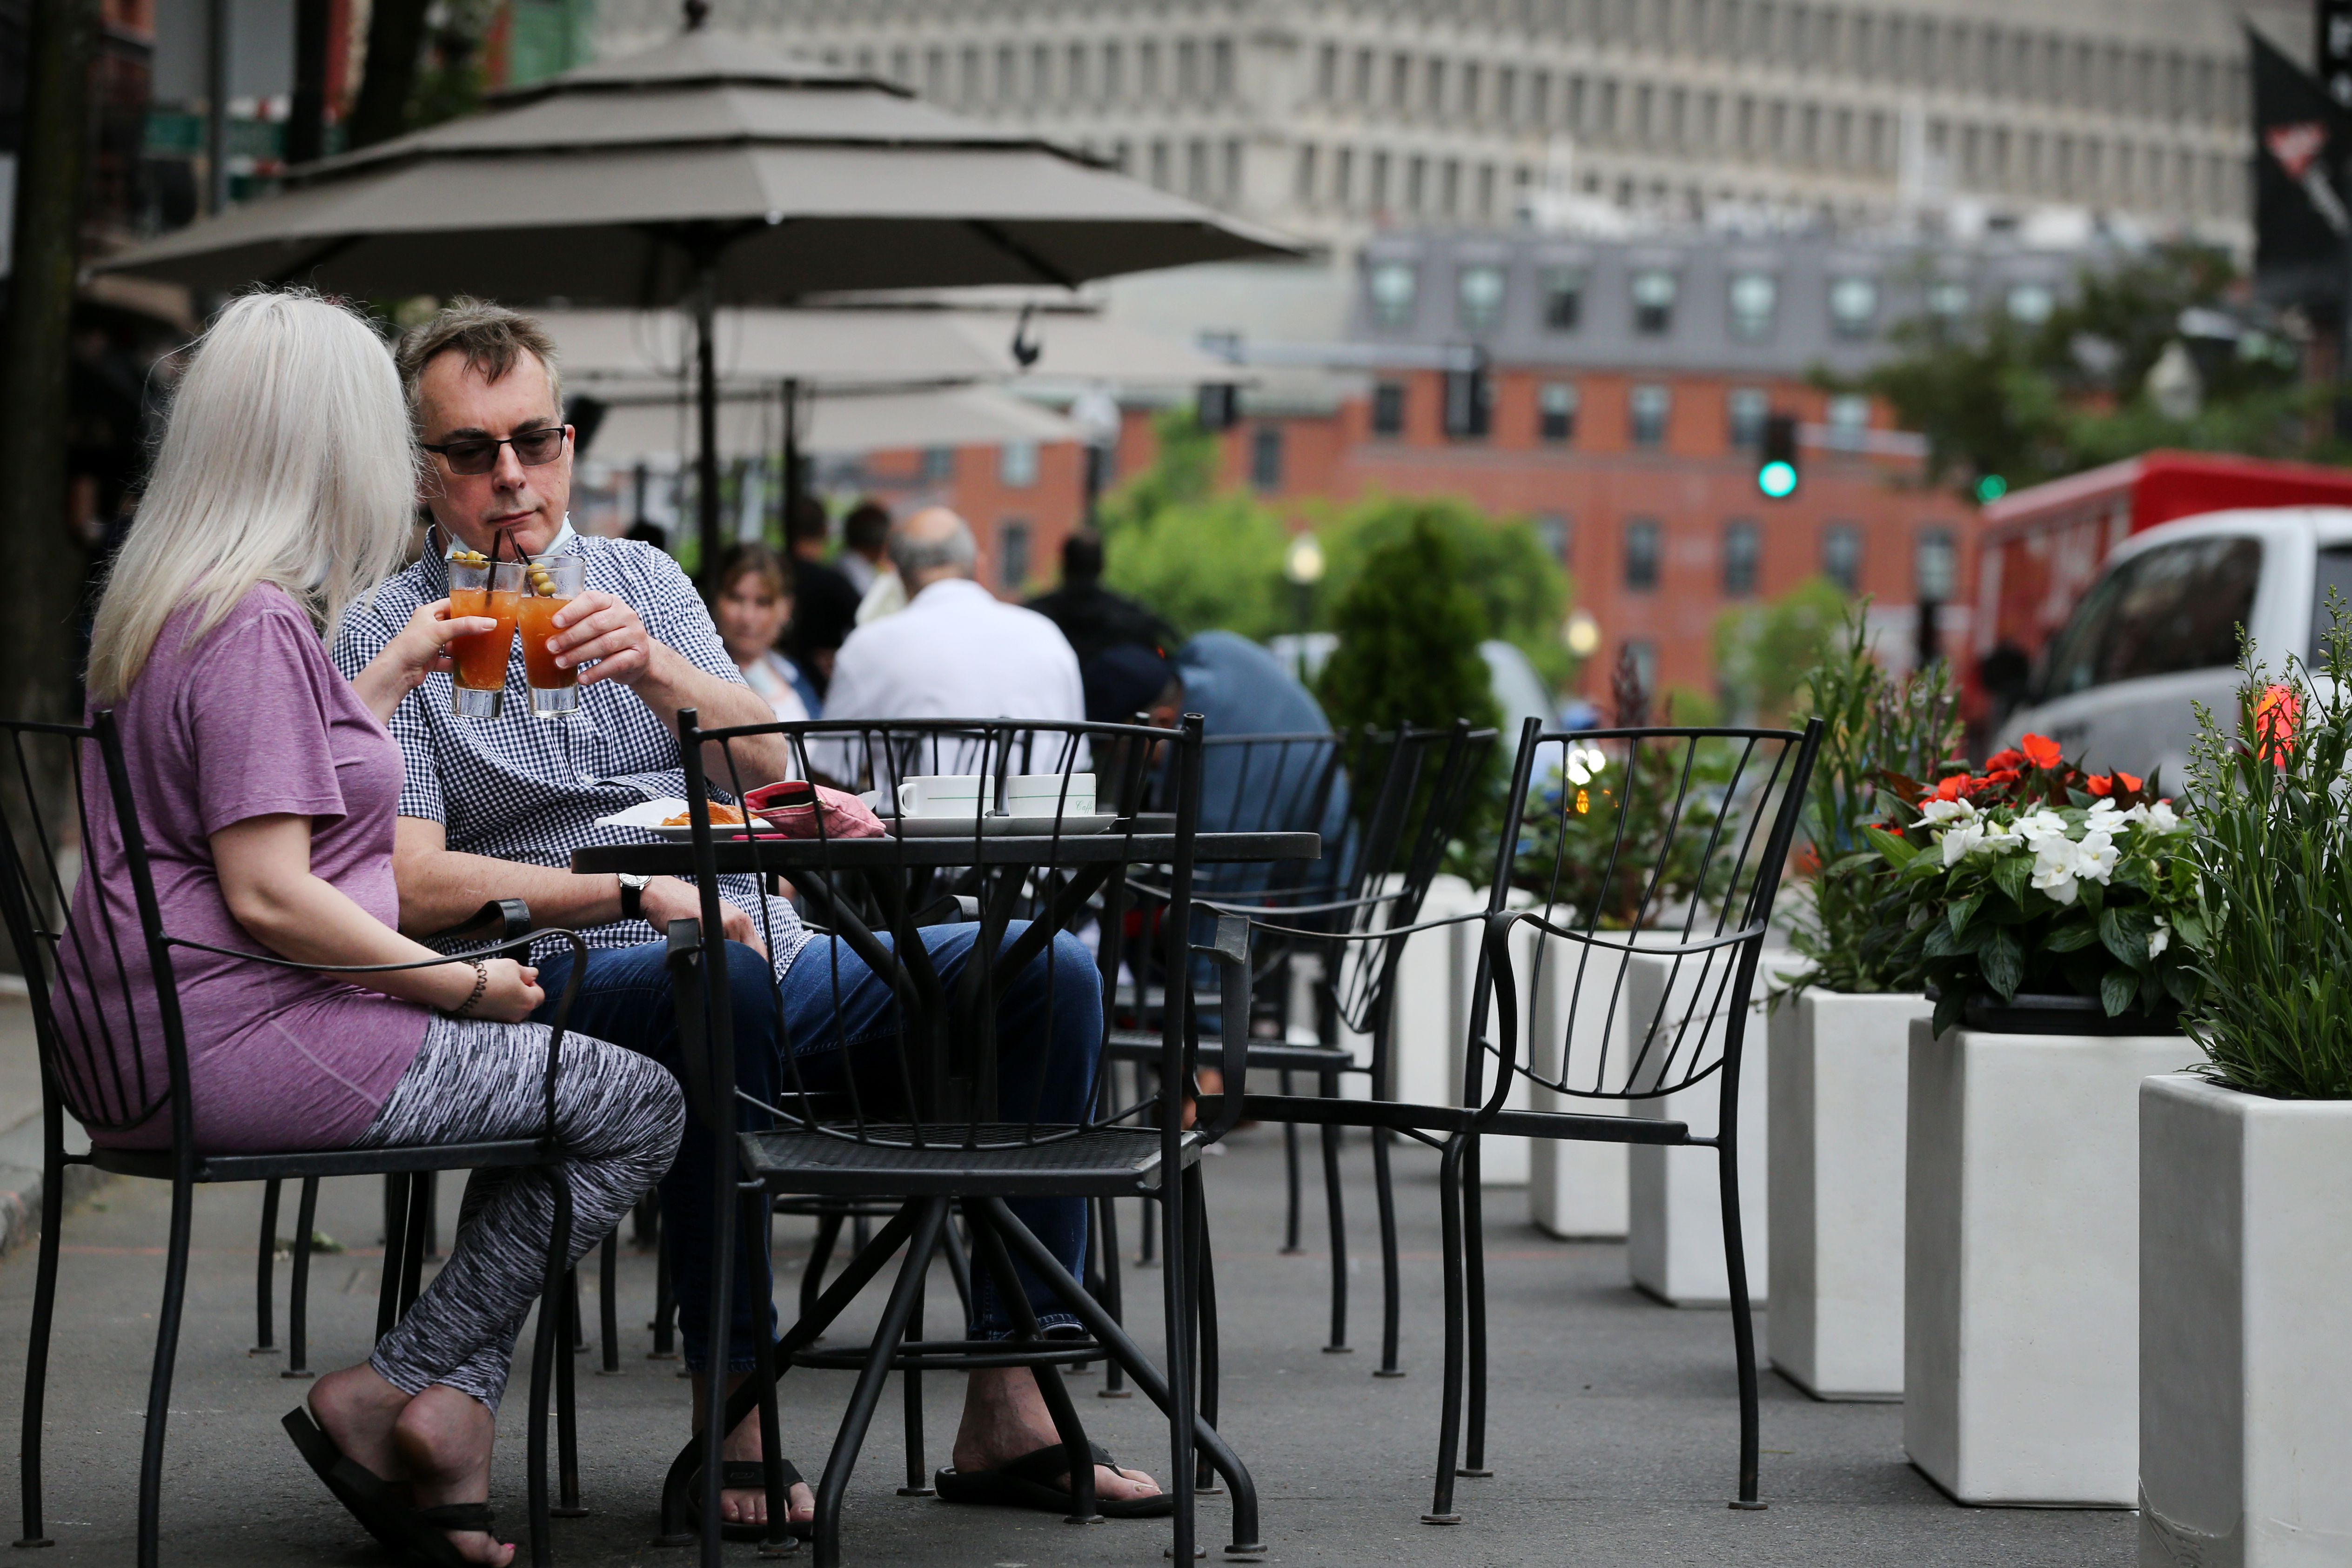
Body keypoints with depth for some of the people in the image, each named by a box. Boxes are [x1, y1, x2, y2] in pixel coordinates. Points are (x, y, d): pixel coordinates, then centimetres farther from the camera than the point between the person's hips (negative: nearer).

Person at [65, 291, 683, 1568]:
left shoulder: (163, 601, 13)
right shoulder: (257, 624, -18)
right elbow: (269, 895, -22)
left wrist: (391, 674, 32)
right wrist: (462, 984, -13)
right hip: (233, 1044, -11)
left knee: (553, 1071, 20)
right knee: (640, 1106, -6)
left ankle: (447, 1405, 9)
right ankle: (402, 1386, 0)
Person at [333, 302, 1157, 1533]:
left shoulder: (644, 579, 18)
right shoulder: (385, 636, 3)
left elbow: (765, 765, 5)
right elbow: (414, 886, -8)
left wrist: (656, 669, -15)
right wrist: (636, 895, -17)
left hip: (760, 953, 6)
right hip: (565, 986, -6)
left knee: (1050, 971, -14)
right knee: (722, 978, -40)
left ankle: (1009, 1403, -17)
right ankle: (730, 1417, -33)